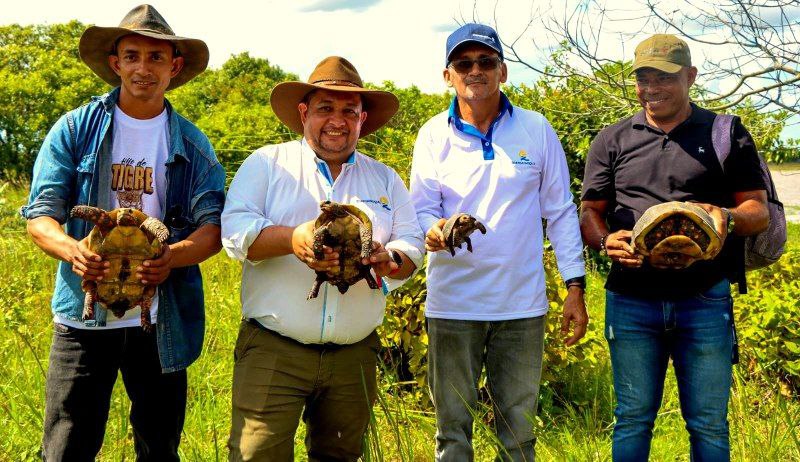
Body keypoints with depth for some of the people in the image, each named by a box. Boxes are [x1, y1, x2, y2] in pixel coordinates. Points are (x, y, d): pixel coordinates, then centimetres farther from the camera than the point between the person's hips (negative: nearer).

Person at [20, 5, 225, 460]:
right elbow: (40, 215, -3)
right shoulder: (74, 130, 3)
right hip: (84, 316, -1)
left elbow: (214, 225, -3)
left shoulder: (192, 145, 6)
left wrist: (175, 256, -25)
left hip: (162, 320, 1)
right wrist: (73, 248, -26)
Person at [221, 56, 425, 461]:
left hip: (354, 357, 4)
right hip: (273, 352, -3)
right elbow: (234, 231, -6)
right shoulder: (267, 164, 5)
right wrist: (293, 239, -25)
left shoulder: (385, 179, 14)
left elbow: (412, 246, 8)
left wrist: (389, 260, -16)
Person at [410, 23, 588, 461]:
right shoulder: (434, 135, 3)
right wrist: (432, 231, -25)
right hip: (452, 303, 0)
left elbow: (560, 211, 5)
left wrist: (575, 287, 1)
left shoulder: (536, 129, 3)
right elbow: (421, 208, 0)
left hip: (522, 304, 0)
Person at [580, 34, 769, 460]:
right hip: (631, 301, 1)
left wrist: (728, 218, -18)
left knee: (709, 424, 6)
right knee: (632, 420, 9)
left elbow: (759, 209, 6)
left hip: (706, 301, -1)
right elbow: (590, 211, 10)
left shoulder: (727, 134, 7)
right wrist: (605, 241, -13)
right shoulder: (611, 141, 11)